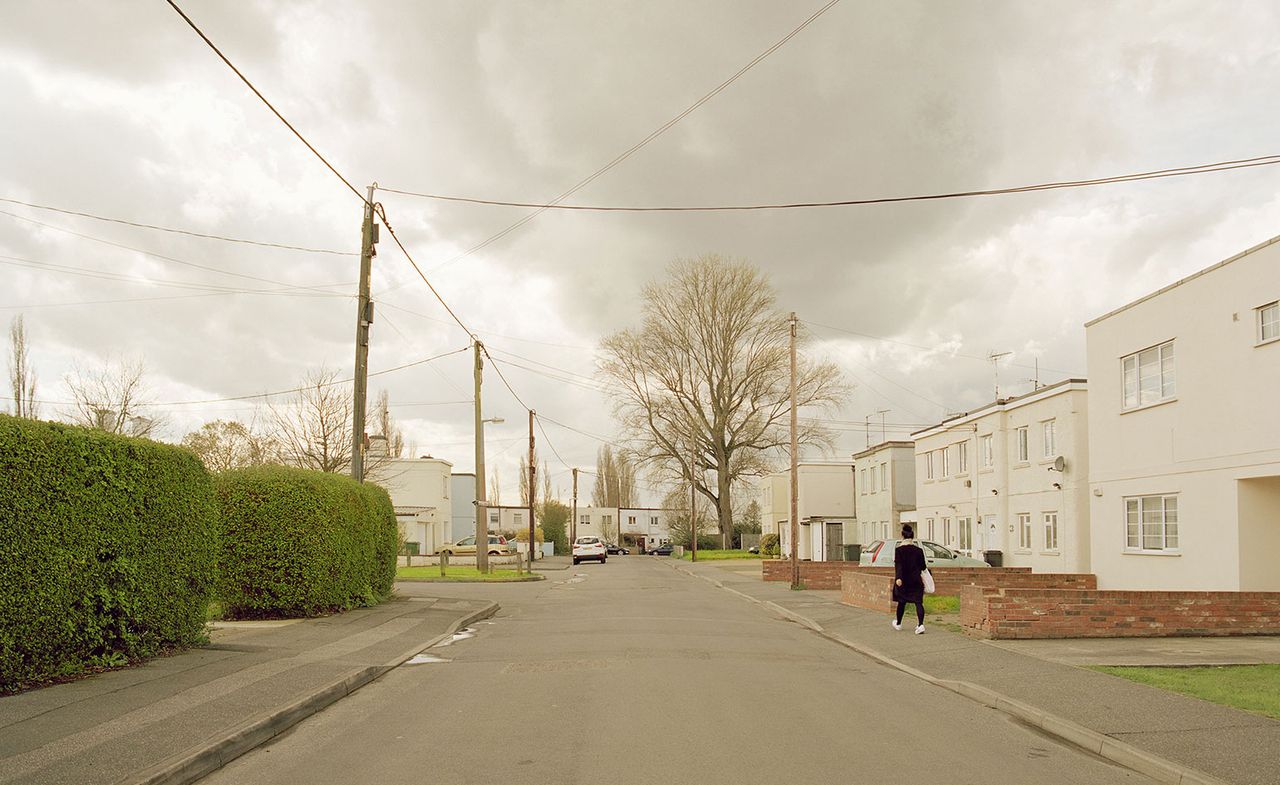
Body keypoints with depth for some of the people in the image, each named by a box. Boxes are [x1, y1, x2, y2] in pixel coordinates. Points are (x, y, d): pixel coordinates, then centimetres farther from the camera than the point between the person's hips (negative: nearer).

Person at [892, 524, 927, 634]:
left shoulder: (898, 549, -7)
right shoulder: (918, 549, -2)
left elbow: (898, 565, -18)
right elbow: (922, 566, 3)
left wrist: (898, 578, -25)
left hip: (903, 580, 0)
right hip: (916, 580, 0)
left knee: (902, 601, 16)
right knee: (918, 602, -2)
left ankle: (898, 624, 32)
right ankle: (920, 625, -19)